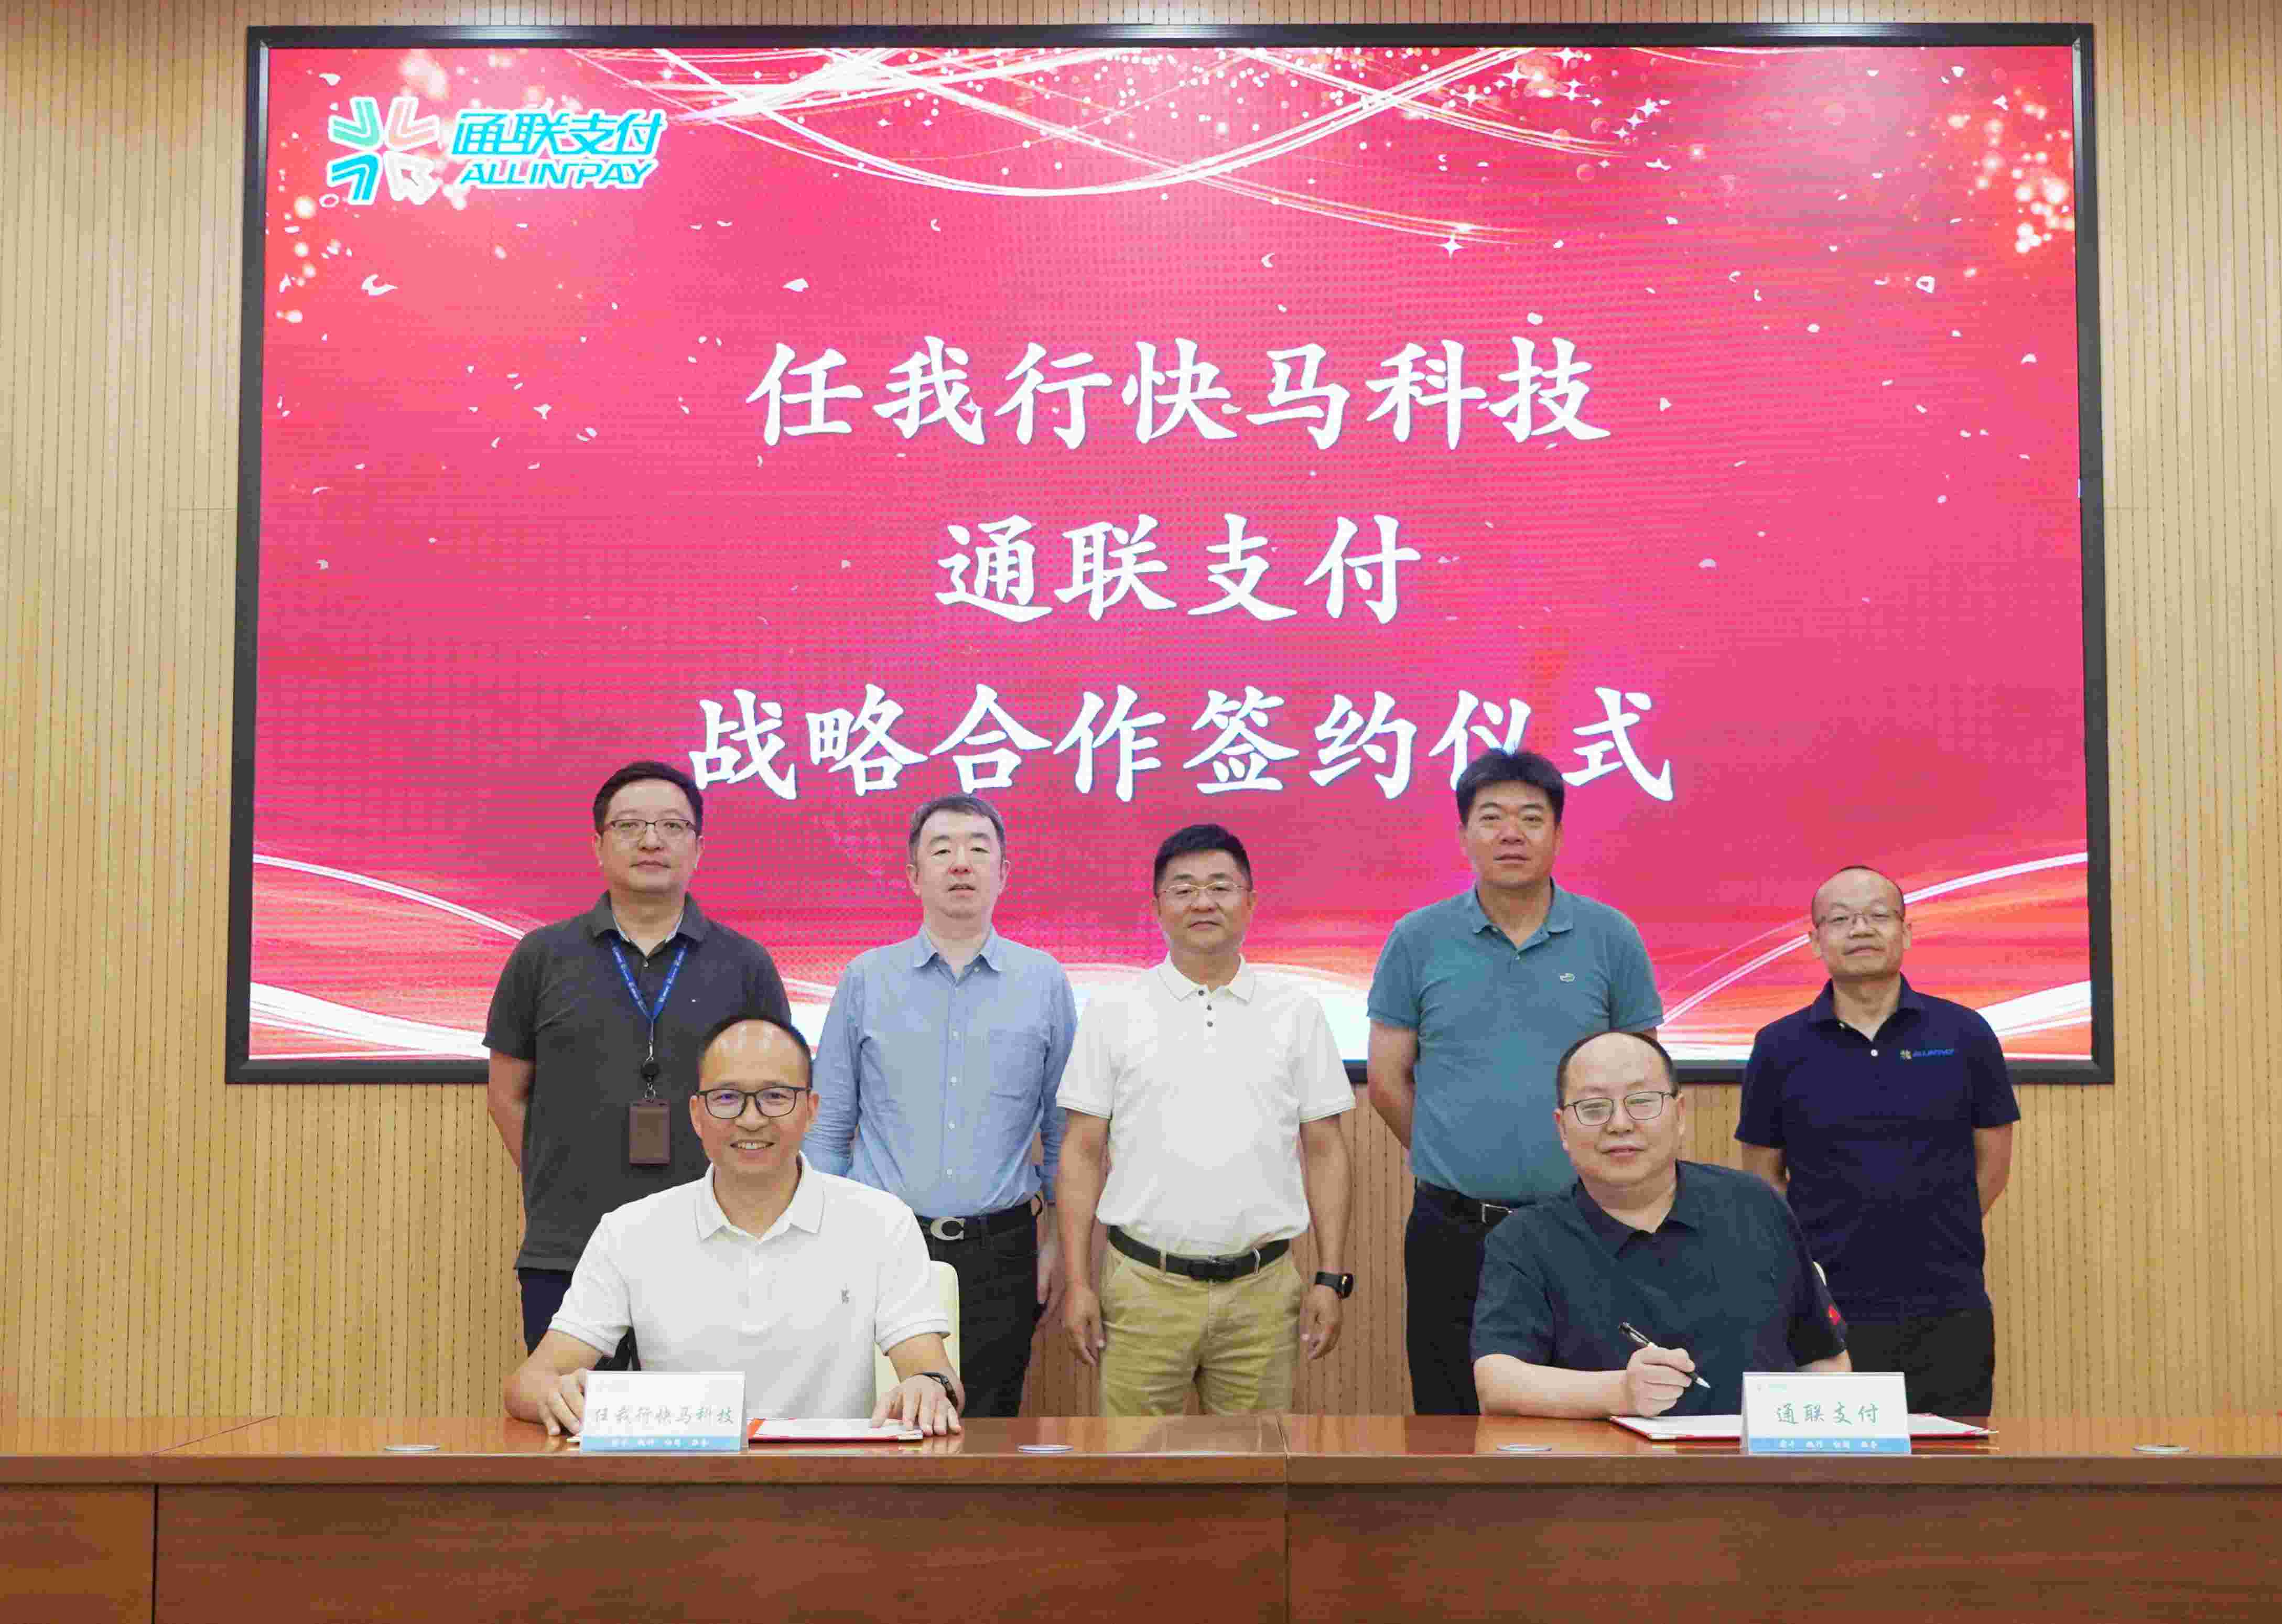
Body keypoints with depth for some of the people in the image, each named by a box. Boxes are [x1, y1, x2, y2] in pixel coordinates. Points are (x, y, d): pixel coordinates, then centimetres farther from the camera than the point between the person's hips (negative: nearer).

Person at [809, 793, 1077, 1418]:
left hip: (1000, 1250, 0)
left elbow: (1064, 1132, 10)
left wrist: (1060, 1239, 6)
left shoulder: (1044, 982, 5)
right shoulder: (866, 980, 5)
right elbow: (828, 1126, 9)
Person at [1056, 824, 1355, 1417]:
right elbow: (1082, 1152, 4)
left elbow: (1324, 1151, 7)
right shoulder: (1114, 1011, 4)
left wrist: (1330, 1279, 1)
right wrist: (1078, 1282, -2)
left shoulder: (1297, 1011, 7)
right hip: (1143, 1288, -1)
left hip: (1263, 1291, 1)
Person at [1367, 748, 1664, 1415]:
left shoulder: (1610, 937, 3)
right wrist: (1458, 1164, 7)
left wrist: (1587, 1167, 6)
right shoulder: (1418, 940, 3)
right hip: (1451, 1235, 0)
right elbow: (1387, 1079, 7)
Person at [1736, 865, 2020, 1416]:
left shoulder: (1964, 1036, 3)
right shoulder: (1779, 1049, 2)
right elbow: (1763, 1176, 9)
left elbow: (1992, 1165, 10)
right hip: (1826, 1316, 0)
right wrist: (1815, 1251, 0)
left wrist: (1924, 1239, 7)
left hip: (1949, 1315, 1)